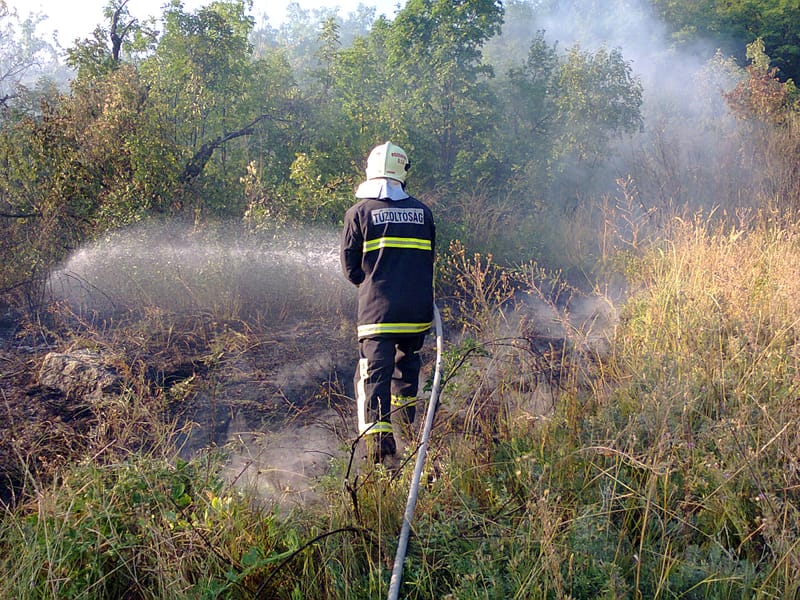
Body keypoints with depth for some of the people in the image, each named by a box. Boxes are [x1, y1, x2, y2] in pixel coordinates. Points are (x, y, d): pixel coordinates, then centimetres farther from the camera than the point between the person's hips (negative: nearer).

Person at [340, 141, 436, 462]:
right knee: (407, 362, 25)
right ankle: (407, 420, 35)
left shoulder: (359, 212, -3)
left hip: (378, 311, -4)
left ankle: (378, 433, -17)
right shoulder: (422, 211, 7)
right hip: (419, 309, 4)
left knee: (374, 374, -4)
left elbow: (350, 266, 2)